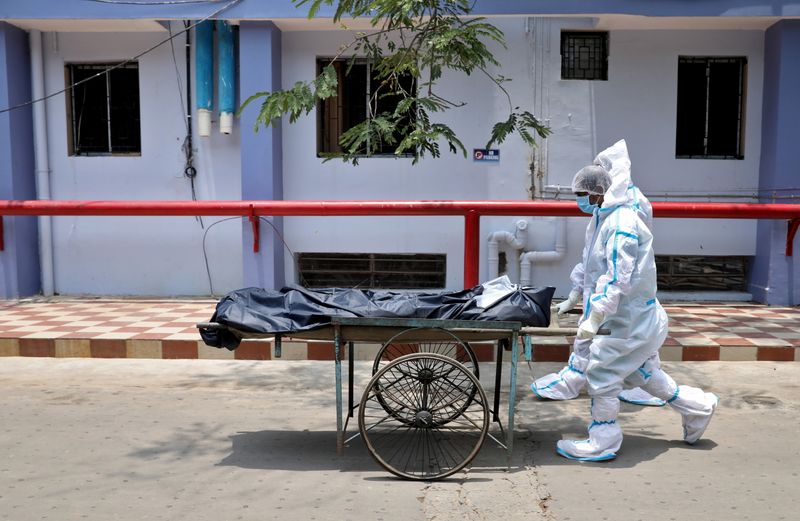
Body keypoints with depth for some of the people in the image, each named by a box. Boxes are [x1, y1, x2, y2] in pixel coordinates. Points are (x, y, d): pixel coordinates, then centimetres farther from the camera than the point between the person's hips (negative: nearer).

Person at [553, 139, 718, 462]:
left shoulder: (621, 224, -22)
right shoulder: (601, 220, 11)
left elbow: (617, 279, -28)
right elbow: (592, 270, 20)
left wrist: (593, 319, -28)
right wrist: (583, 303, 22)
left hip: (631, 321, -10)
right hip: (636, 319, 10)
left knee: (601, 374, -5)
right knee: (644, 374, 20)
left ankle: (602, 443, 7)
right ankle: (699, 407, 35)